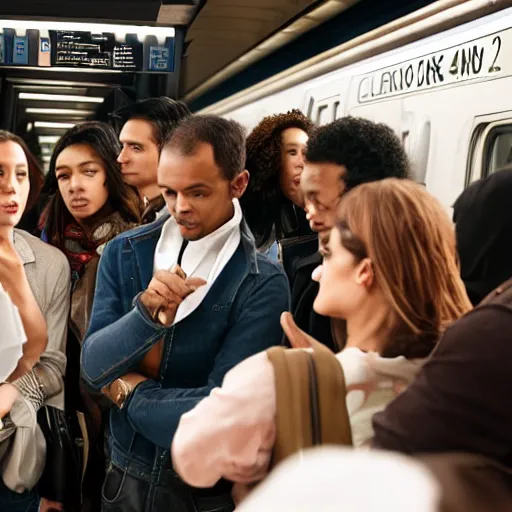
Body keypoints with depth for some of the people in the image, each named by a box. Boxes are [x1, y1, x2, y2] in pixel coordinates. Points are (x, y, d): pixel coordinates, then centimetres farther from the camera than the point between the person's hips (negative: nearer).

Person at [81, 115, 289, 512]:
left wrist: (129, 391, -10)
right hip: (125, 477, 4)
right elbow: (92, 366, -11)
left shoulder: (263, 285, -18)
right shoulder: (124, 253, -5)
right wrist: (146, 312, -28)